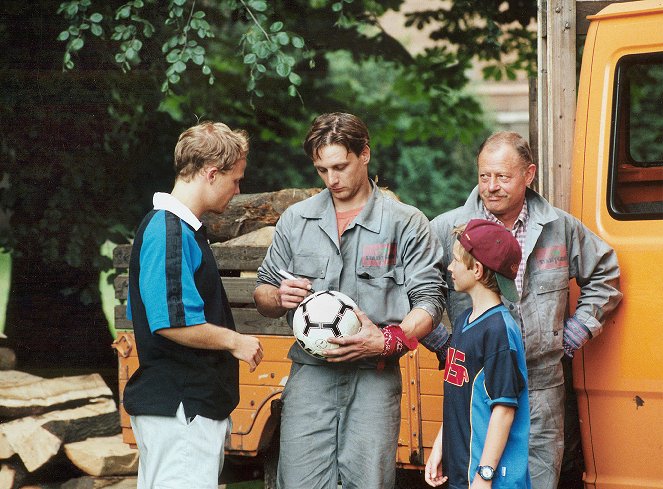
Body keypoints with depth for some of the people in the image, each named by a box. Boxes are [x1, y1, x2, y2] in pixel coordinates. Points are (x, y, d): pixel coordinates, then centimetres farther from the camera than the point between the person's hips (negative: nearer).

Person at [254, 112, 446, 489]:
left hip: (374, 377, -2)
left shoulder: (406, 224, 3)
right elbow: (263, 295, 19)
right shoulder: (295, 220, 13)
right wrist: (279, 297, -5)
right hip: (310, 374, 2)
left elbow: (430, 299, -1)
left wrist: (388, 340, -17)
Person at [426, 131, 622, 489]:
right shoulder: (447, 229, -1)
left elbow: (605, 276, 21)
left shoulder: (562, 228, 6)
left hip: (541, 390, 2)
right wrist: (439, 340, 2)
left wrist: (576, 332, 12)